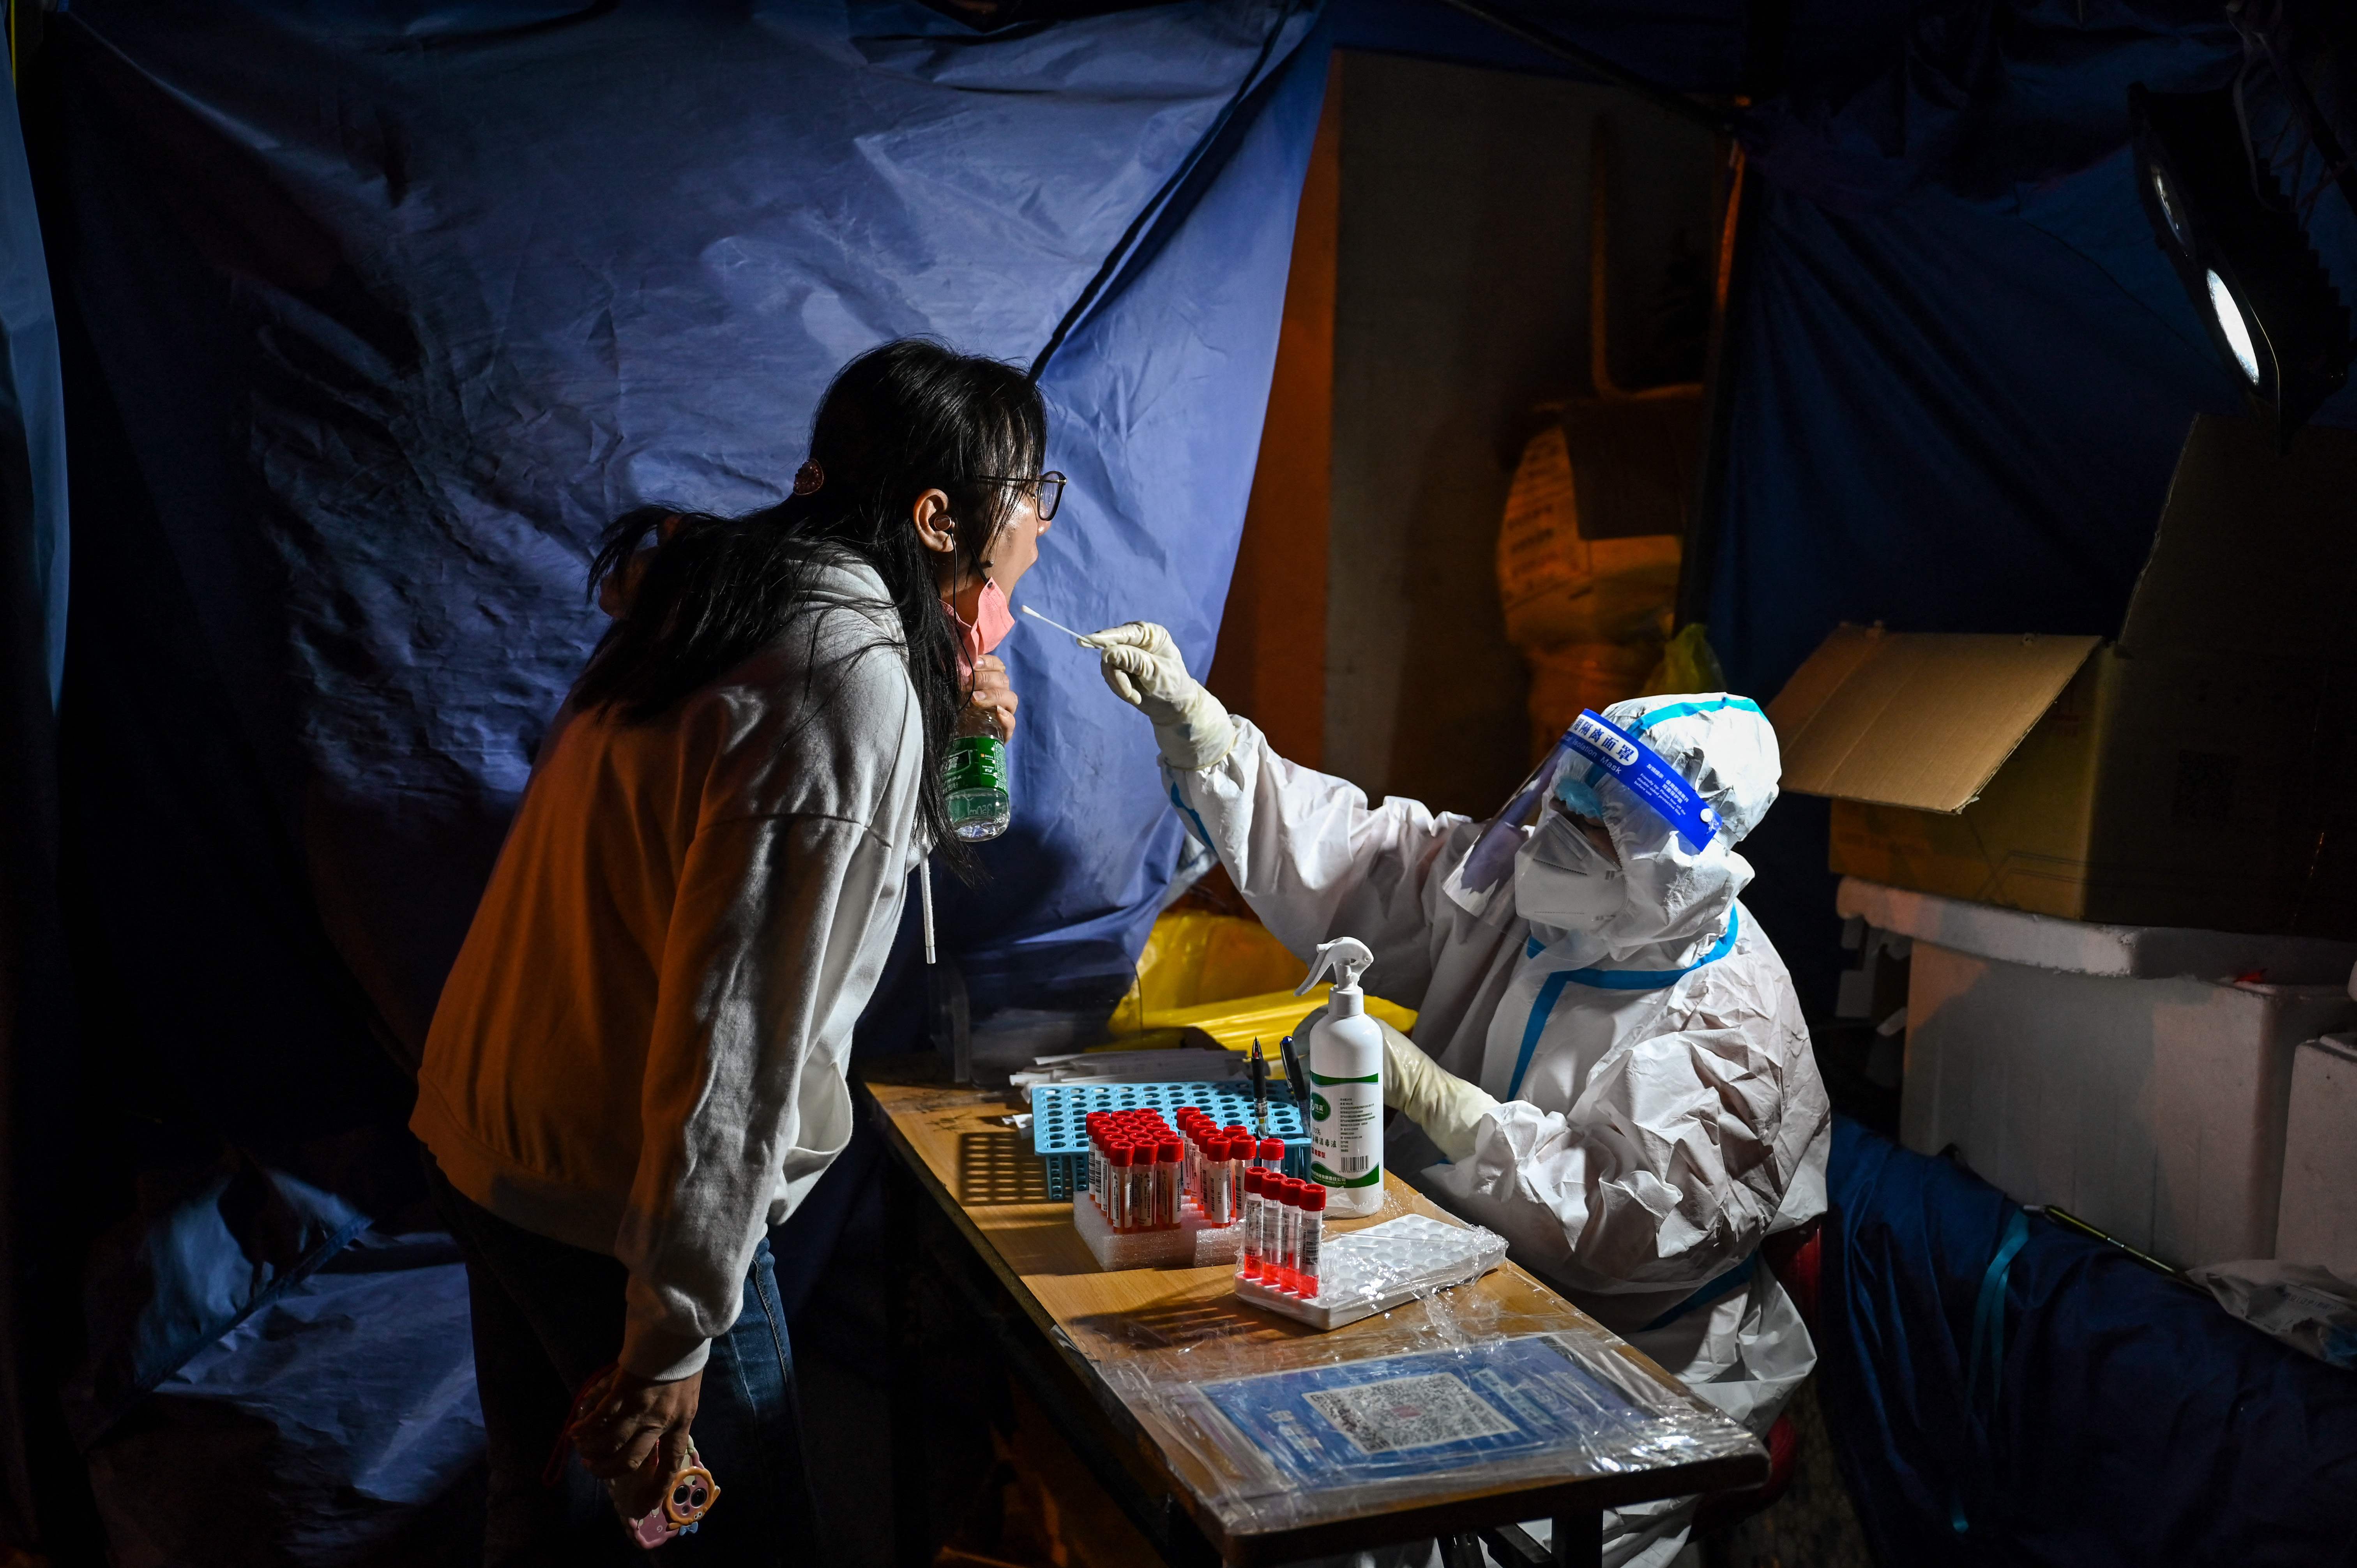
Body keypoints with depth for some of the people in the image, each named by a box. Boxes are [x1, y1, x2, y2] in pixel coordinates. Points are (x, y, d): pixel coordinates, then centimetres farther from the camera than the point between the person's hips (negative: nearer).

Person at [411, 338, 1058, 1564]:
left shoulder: (721, 595, 5)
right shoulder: (851, 676, -23)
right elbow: (735, 1019, -26)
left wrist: (929, 730, 8)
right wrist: (675, 1336, -20)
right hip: (613, 1202, -9)